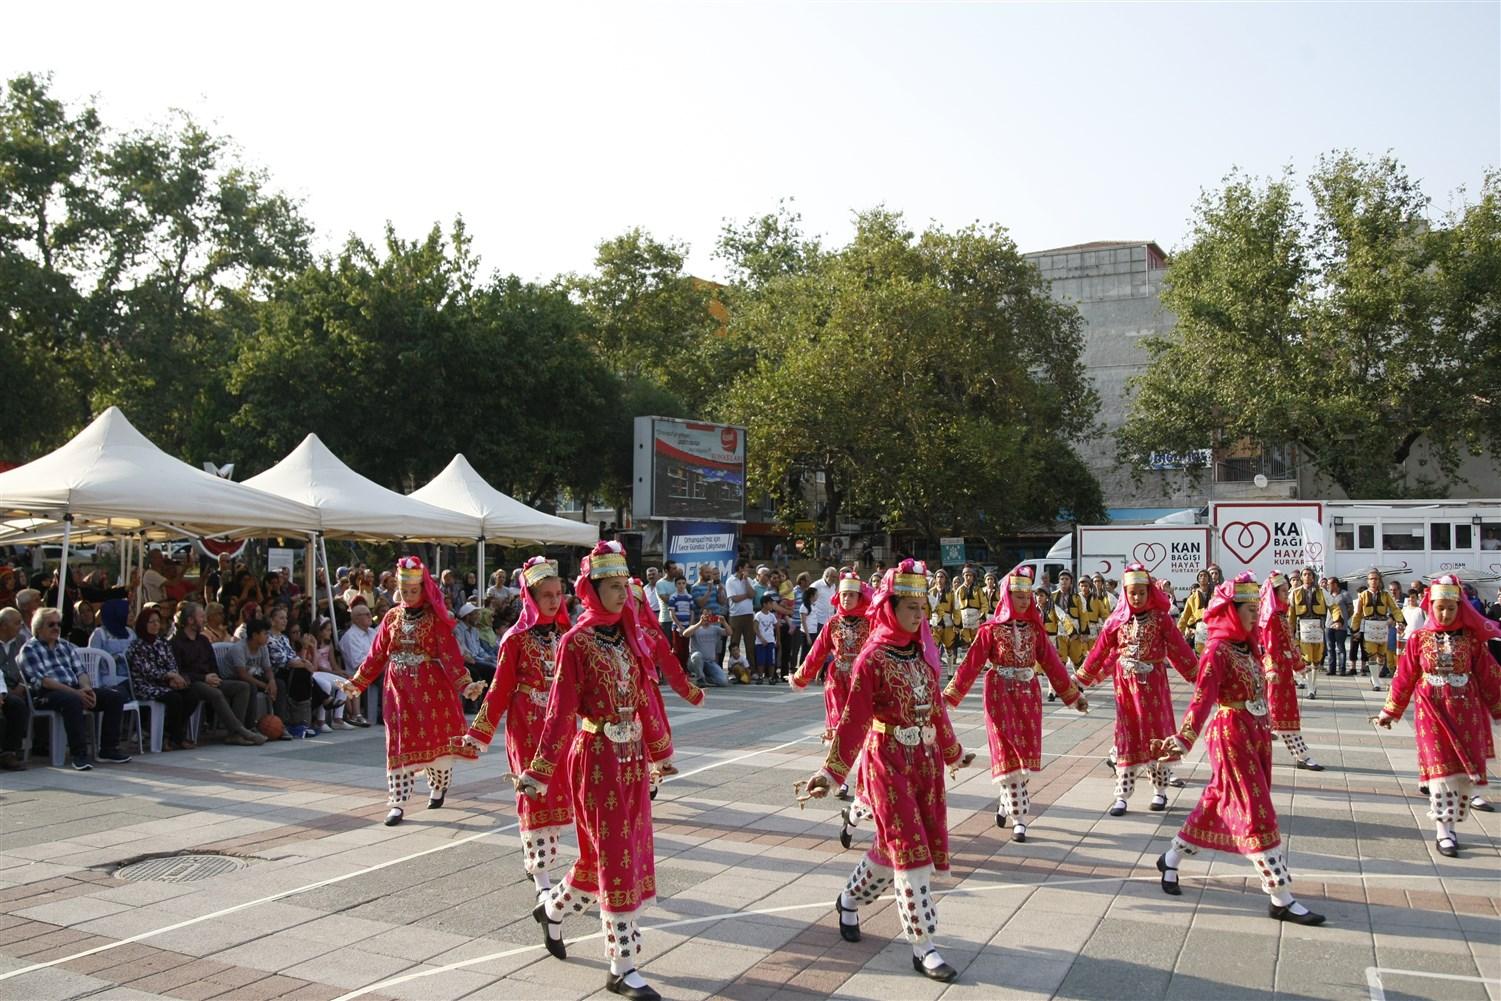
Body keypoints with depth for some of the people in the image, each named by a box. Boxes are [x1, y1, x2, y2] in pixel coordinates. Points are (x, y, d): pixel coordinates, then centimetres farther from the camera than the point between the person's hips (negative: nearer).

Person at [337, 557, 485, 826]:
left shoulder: (435, 617, -5)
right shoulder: (392, 617, 7)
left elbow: (450, 654, -12)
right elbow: (377, 655, 11)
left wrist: (465, 685, -24)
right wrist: (356, 683, 9)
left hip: (431, 689, -3)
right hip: (399, 690, 3)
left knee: (435, 740, 4)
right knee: (400, 743, 2)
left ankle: (438, 787, 31)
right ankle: (398, 803, 6)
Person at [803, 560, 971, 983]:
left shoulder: (924, 652, 4)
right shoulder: (873, 658, -14)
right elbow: (853, 720, -16)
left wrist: (953, 753, 26)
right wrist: (830, 772, -21)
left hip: (927, 762, 7)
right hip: (889, 763, -6)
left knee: (892, 845, 16)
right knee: (911, 851, -5)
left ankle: (849, 901, 40)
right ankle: (923, 948, 4)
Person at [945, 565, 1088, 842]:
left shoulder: (1034, 629, 5)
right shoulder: (991, 630, -6)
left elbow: (1052, 663, 10)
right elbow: (971, 665, -8)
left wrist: (1074, 695, 11)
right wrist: (948, 696, -13)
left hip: (1028, 697, 4)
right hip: (1001, 697, -4)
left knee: (1025, 754, 5)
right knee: (1008, 755, -3)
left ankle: (1006, 803, 25)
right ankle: (1018, 817, 4)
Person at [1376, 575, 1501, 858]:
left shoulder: (1471, 638, 0)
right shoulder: (1419, 638, -2)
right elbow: (1404, 677, 4)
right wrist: (1389, 712, 8)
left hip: (1466, 714, 2)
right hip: (1432, 713, -2)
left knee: (1466, 773, 3)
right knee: (1442, 771, -5)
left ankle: (1448, 823, 19)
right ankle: (1442, 832, 1)